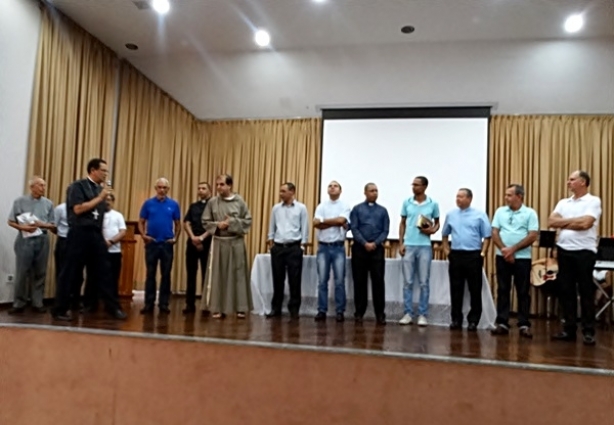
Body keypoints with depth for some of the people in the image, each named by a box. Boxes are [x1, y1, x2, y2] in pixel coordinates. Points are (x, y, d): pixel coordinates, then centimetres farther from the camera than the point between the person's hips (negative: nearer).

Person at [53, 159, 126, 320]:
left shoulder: (100, 189, 15)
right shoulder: (78, 186, -5)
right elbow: (78, 209, -16)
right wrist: (99, 198, -13)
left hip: (96, 235, 6)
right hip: (80, 234, -6)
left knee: (103, 271, 6)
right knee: (71, 272, 1)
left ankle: (113, 307, 9)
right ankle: (60, 310, 11)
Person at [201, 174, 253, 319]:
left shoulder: (240, 201, -1)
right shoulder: (212, 202, 3)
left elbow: (248, 220, -1)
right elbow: (205, 222, 7)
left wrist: (232, 223, -12)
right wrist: (217, 225, -10)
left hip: (236, 243, -1)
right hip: (218, 242, 1)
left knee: (238, 274, 2)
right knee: (218, 275, 2)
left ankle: (241, 308, 9)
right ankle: (218, 308, 10)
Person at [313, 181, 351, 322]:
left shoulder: (344, 206, 3)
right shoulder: (321, 206, 9)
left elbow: (341, 220, -15)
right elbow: (316, 223, -6)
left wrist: (323, 221, -4)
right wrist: (335, 223, -8)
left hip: (338, 247, -2)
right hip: (323, 247, 2)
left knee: (339, 281, 0)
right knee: (322, 280, 4)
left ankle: (340, 311, 7)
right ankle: (322, 310, 10)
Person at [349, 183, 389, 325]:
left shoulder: (382, 210, 12)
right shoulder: (357, 209, 9)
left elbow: (385, 231, 5)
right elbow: (354, 228, -1)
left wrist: (375, 244, -10)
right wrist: (364, 243, -12)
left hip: (377, 249, 1)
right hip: (360, 248, -1)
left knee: (378, 281, -3)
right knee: (360, 281, 3)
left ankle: (380, 313, 3)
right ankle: (359, 312, 11)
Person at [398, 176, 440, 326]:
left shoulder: (433, 204, 1)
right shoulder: (406, 203, 5)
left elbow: (437, 223, 11)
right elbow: (402, 224, 10)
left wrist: (433, 230, -12)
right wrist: (401, 243, 2)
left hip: (425, 246, -1)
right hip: (408, 245, 2)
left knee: (424, 282, 3)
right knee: (407, 281, 4)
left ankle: (423, 314, 10)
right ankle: (408, 313, 12)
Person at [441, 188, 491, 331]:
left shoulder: (479, 215, -1)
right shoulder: (451, 215, 10)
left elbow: (487, 236, -1)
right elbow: (445, 235, 19)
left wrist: (483, 253, -8)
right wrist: (446, 250, 10)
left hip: (473, 256, -3)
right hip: (456, 255, 3)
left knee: (475, 290, 1)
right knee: (456, 289, 6)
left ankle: (473, 320, 9)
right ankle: (456, 319, 14)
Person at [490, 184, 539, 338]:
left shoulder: (530, 213, 0)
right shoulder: (500, 211, 9)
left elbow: (533, 236, -8)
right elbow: (495, 233, 4)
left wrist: (513, 249, -13)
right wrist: (504, 250, -11)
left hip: (522, 258, -2)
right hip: (502, 257, 3)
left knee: (523, 292, 2)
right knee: (502, 290, 5)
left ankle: (524, 325, 8)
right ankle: (502, 323, 10)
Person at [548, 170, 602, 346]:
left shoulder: (593, 201, -3)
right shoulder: (563, 202, 14)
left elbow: (585, 223, -17)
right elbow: (551, 222, 2)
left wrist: (564, 222, -3)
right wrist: (574, 221, -8)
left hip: (584, 252, -6)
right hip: (564, 251, 6)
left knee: (586, 292, 0)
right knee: (566, 291, 8)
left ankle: (588, 331, 8)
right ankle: (569, 329, 15)